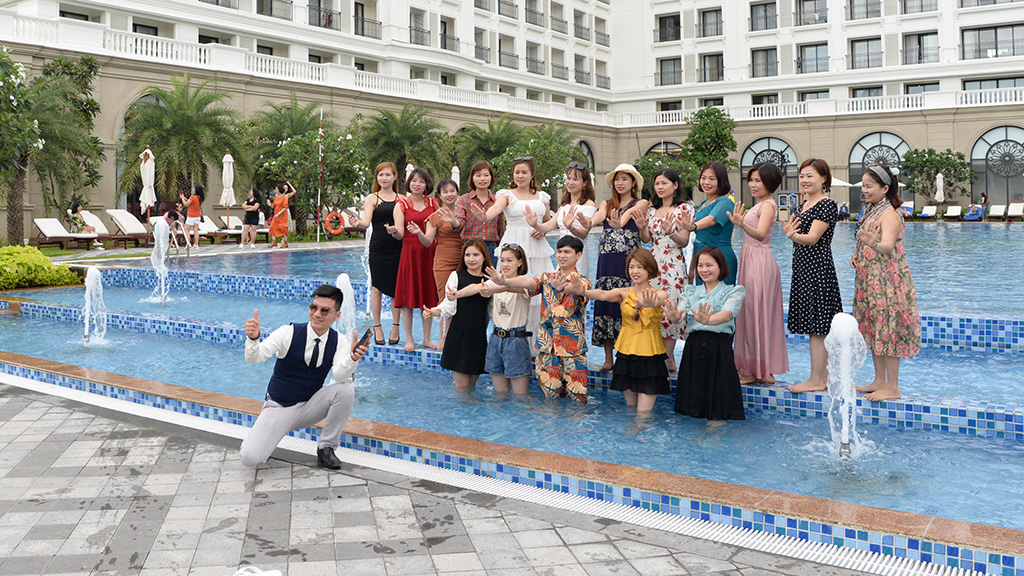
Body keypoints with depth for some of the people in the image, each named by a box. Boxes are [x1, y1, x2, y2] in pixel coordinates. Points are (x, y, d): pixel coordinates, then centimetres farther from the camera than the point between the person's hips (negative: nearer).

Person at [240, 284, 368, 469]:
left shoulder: (338, 341, -7)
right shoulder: (289, 333, -15)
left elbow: (339, 376, -22)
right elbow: (253, 358, -25)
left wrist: (352, 359, -44)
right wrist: (253, 338, -47)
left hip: (309, 408, 2)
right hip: (280, 408, -2)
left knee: (345, 390, -25)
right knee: (250, 458, -23)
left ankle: (326, 448, -7)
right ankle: (256, 437, 16)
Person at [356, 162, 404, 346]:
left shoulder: (401, 199, 11)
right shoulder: (372, 198, 4)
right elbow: (366, 222, -7)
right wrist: (357, 222, -29)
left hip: (398, 247, 2)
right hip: (378, 247, -1)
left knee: (397, 288, 3)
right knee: (377, 288, 2)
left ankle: (395, 327, 14)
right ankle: (377, 327, 14)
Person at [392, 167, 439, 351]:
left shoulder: (434, 204, 10)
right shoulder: (401, 204, 3)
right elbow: (400, 234, -8)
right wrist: (394, 231, -29)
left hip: (430, 253, 2)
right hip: (410, 252, -2)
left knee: (429, 296, 5)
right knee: (408, 296, -2)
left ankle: (427, 338, 15)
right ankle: (409, 339, 8)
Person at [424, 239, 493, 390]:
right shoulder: (456, 276, 2)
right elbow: (449, 306, -4)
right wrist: (432, 312, -25)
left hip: (479, 337, 3)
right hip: (459, 336, -3)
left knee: (472, 383, 10)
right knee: (462, 385, -2)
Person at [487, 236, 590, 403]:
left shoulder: (582, 282, 2)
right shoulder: (547, 278, 10)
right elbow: (527, 282, -10)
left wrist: (561, 287, -46)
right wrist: (504, 281, -31)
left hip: (573, 345, -2)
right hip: (546, 343, 2)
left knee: (577, 395, -4)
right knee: (550, 394, 7)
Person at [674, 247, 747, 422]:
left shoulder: (734, 292, 6)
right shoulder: (691, 292, 18)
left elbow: (727, 315, -15)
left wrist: (706, 320, -38)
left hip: (719, 346, -3)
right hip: (693, 347, 3)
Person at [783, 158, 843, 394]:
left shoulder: (827, 204, -10)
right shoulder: (803, 205, 18)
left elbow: (813, 238, -20)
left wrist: (793, 235, -37)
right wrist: (790, 232, 3)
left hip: (818, 269, -9)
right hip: (803, 269, 10)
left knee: (816, 325, -7)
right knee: (815, 326, 11)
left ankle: (817, 380, -3)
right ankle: (823, 377, 17)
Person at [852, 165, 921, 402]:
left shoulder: (889, 214, -14)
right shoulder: (871, 211, 14)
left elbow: (888, 246, -30)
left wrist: (874, 243, -50)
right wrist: (857, 256, 7)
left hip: (888, 281, -9)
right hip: (869, 280, 9)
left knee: (888, 330, -6)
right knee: (874, 330, 13)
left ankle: (892, 387, 0)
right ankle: (879, 381, 23)